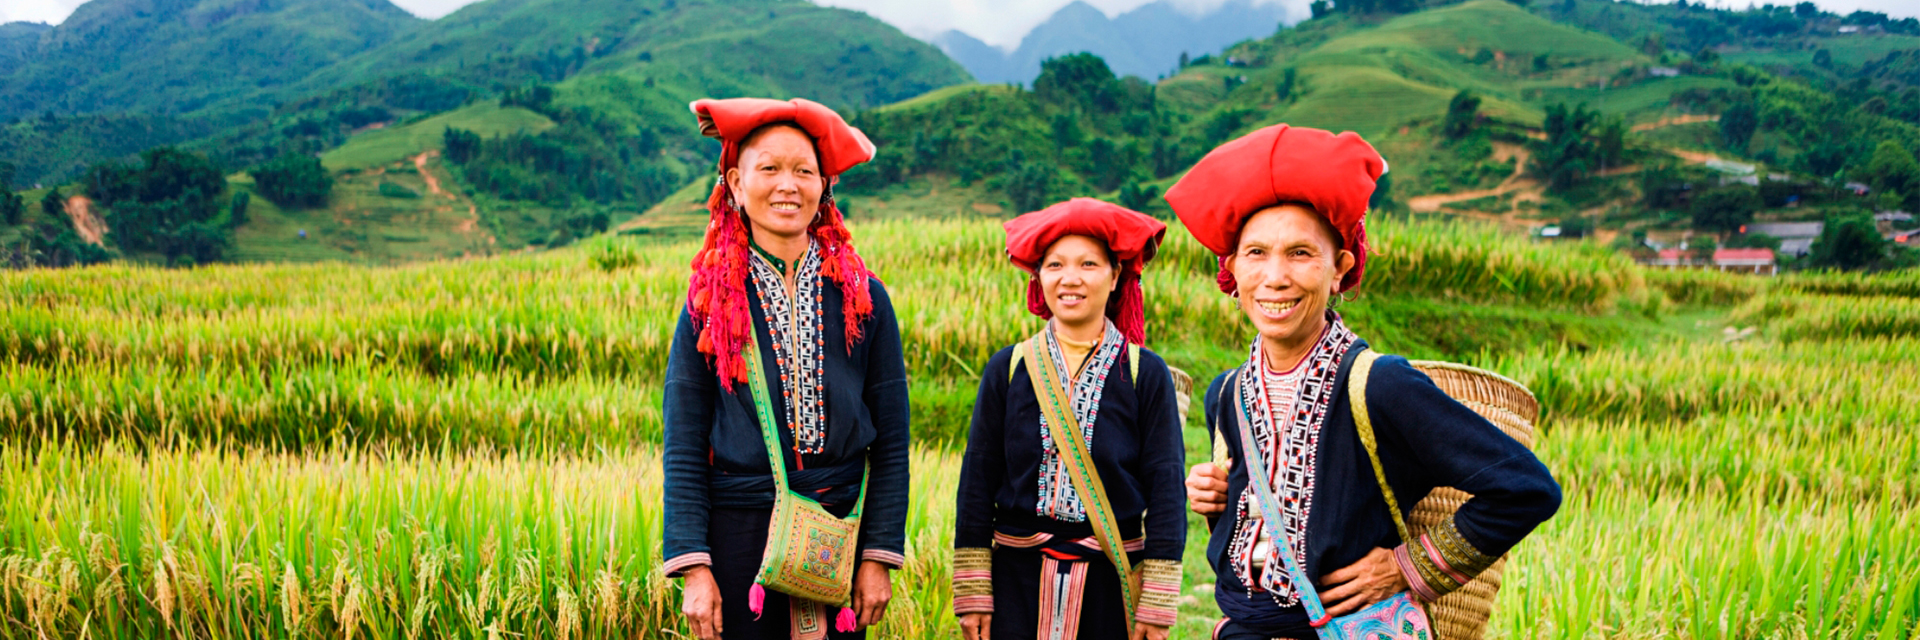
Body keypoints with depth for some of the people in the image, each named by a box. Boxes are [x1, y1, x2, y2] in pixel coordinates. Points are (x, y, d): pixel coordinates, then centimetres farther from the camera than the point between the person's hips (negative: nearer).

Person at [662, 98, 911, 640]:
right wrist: (694, 567, -7)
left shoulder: (864, 299, 3)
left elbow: (891, 441, 5)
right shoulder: (709, 302, 2)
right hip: (739, 534, -1)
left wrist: (879, 557, -1)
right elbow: (683, 447, 1)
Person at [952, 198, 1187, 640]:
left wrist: (1157, 605, -6)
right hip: (1019, 575, 1)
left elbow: (1166, 487, -2)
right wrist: (972, 594, 0)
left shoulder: (1145, 374, -2)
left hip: (1111, 581, -1)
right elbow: (977, 480, 3)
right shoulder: (1007, 369, 2)